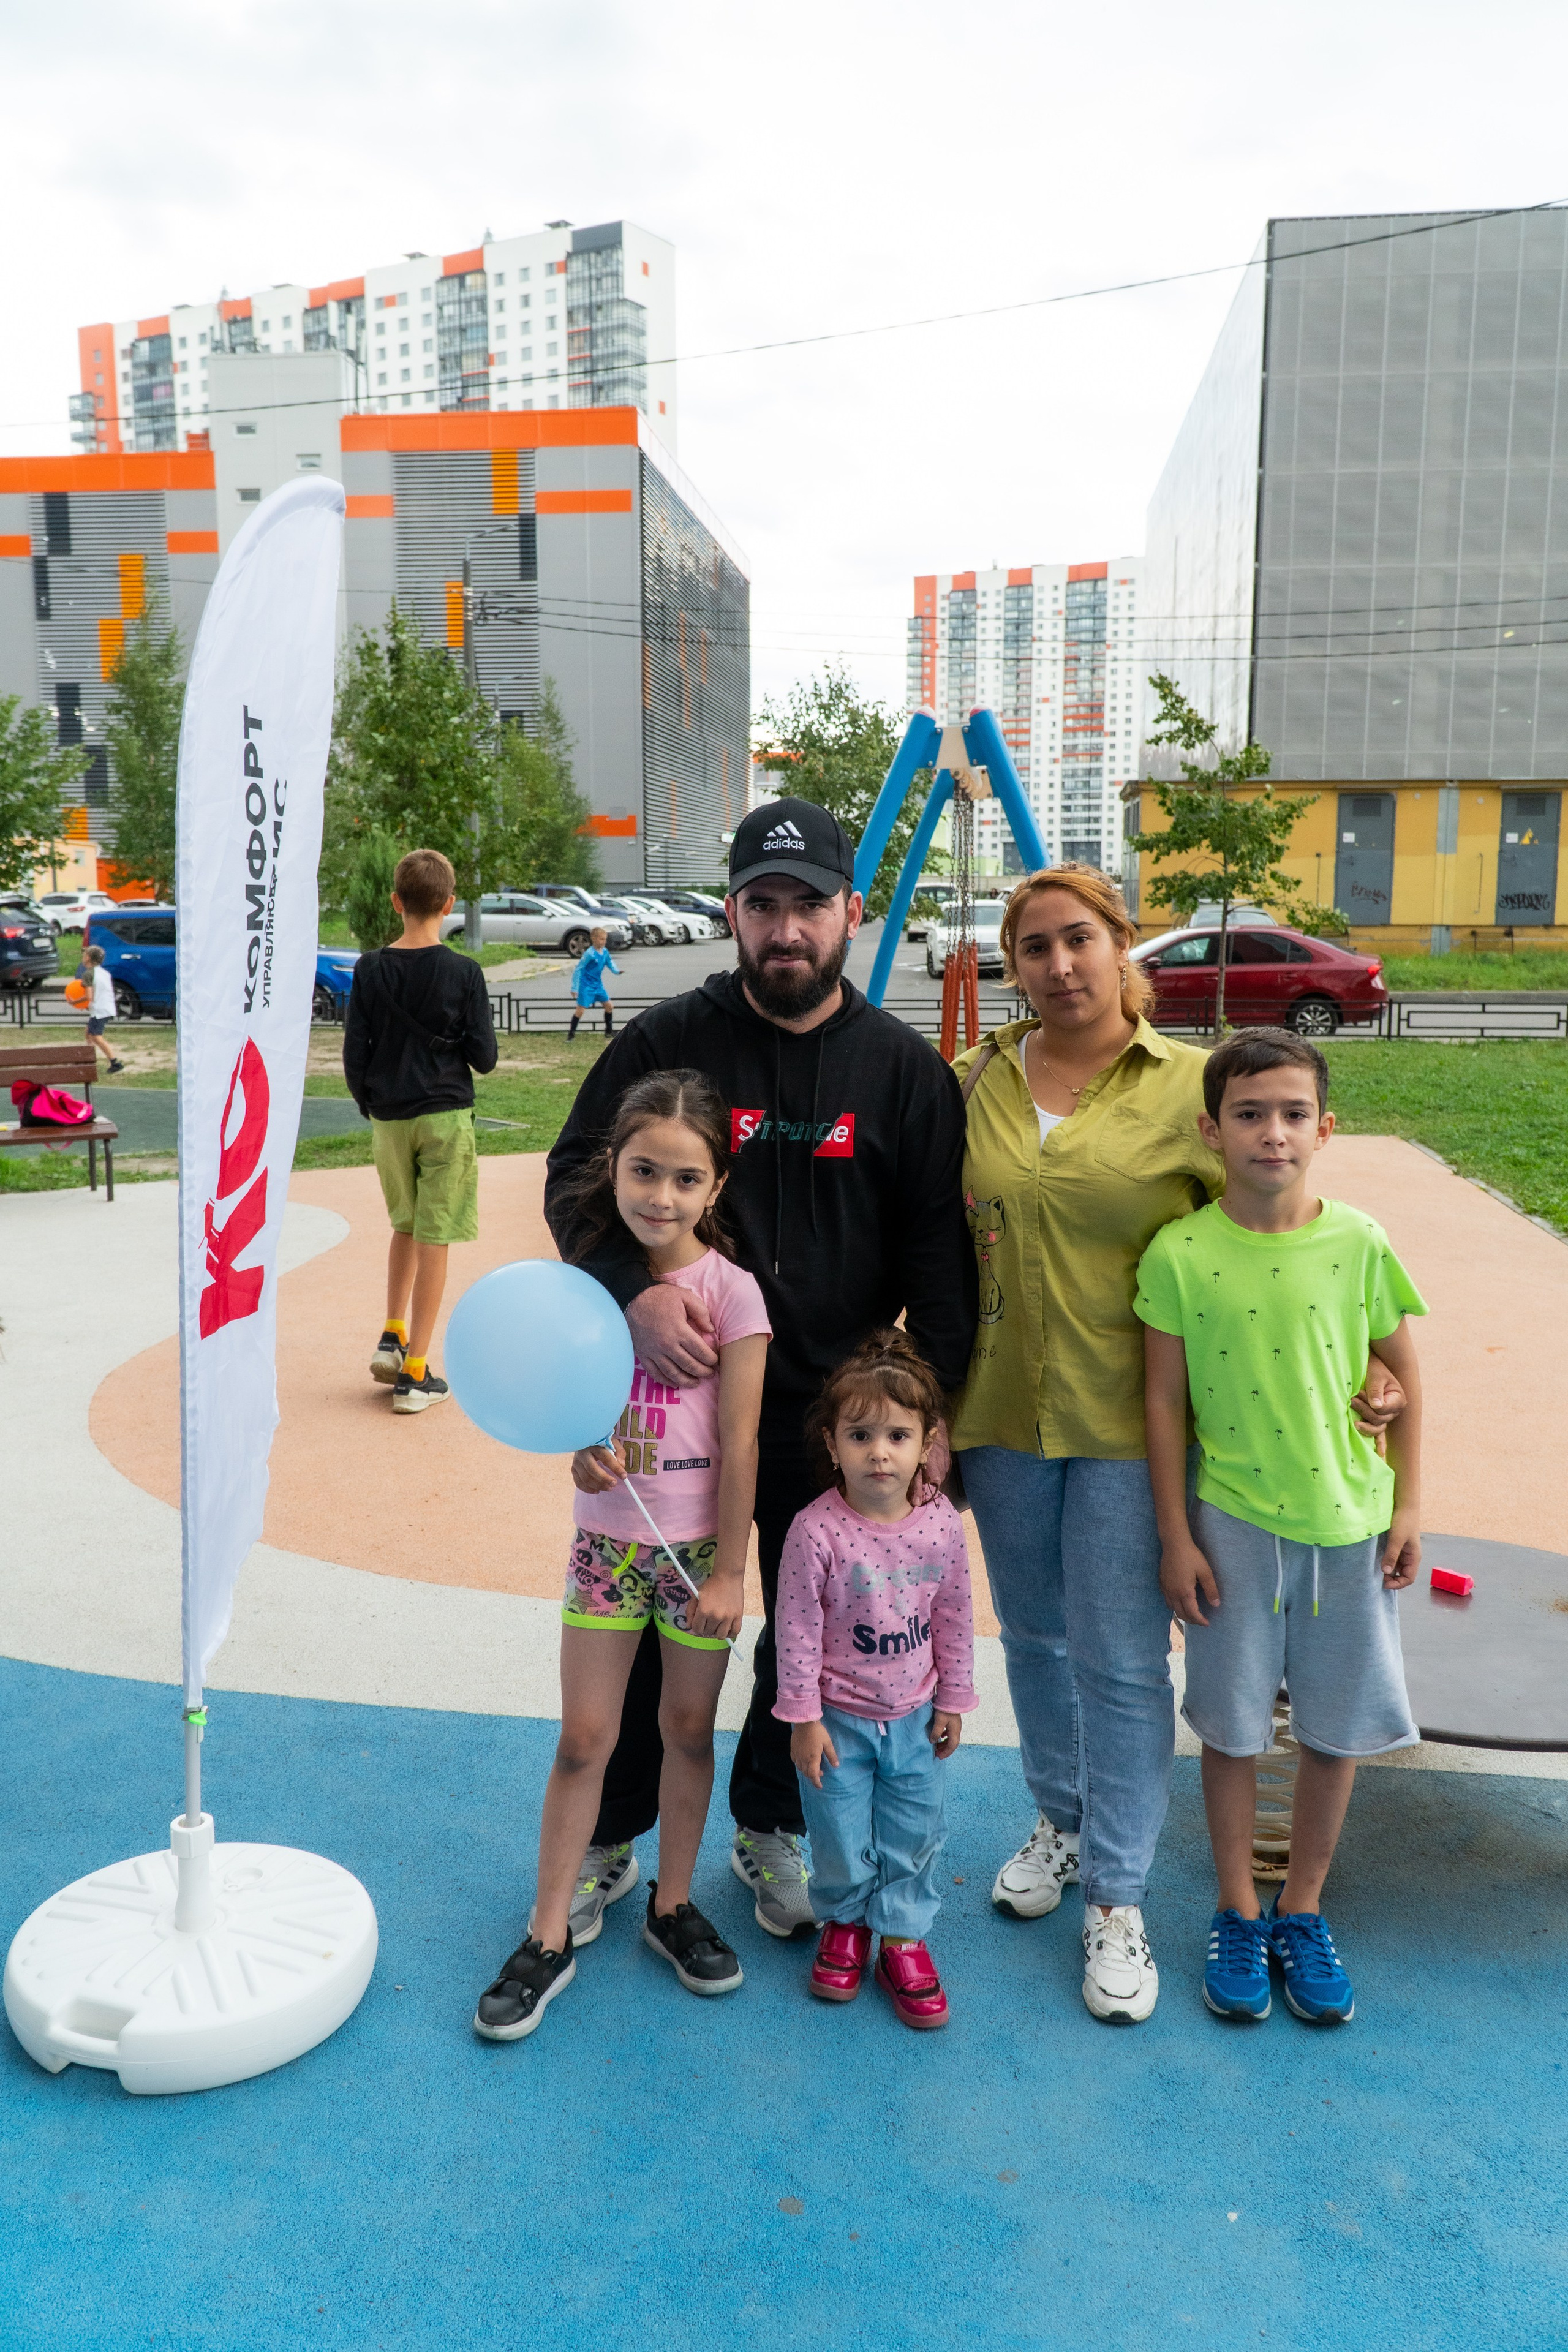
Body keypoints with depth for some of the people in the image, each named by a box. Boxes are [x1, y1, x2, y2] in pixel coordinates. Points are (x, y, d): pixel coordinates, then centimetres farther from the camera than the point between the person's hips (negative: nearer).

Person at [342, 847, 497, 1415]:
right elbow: (484, 1058, -9)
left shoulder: (370, 970, -2)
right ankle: (415, 1373, 4)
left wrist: (370, 1107, 15)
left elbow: (353, 1054, -1)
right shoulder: (463, 973, -10)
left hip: (389, 1118, 3)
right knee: (434, 1239, 1)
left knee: (405, 1225, 23)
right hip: (445, 1117, -3)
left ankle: (393, 1337, 17)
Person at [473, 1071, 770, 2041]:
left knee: (689, 1731, 14)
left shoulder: (731, 1289, -12)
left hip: (698, 1545, -2)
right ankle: (551, 1935, 21)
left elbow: (739, 1442, -10)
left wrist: (730, 1571, -9)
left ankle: (673, 1904, 34)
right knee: (585, 1738, 7)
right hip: (610, 1537, 2)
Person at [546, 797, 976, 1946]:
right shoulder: (667, 1041, -4)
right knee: (645, 1632, 12)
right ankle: (606, 1839, 34)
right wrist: (636, 1286, -23)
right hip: (673, 1391, -1)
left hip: (836, 1413, 1)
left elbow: (938, 1251, -1)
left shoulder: (905, 1067, -1)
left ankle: (771, 1828, 38)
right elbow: (574, 1184, -4)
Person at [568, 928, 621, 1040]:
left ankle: (609, 1031, 25)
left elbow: (610, 963, 16)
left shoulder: (605, 952, 1)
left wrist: (617, 971, -8)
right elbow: (578, 969, -17)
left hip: (598, 985, 8)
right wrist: (575, 988, -17)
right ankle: (571, 1033, 1)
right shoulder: (589, 954, -21)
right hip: (586, 986, -8)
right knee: (581, 1010, -9)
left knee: (609, 1006, 10)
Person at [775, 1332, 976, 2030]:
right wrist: (803, 1717, -11)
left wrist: (953, 1700, 6)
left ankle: (903, 1936, 34)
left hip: (915, 1716, 3)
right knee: (841, 1836, 13)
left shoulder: (941, 1524, -12)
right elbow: (797, 1629, -15)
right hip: (839, 1716, -2)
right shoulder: (817, 1531, -22)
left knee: (914, 1833, 13)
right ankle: (846, 1921, 39)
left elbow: (954, 1619, 1)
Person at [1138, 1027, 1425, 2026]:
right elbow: (1166, 1400, -5)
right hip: (1232, 1521, -1)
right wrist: (1176, 1537, -3)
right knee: (1233, 1726, 12)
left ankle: (1303, 1911, 35)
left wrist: (1409, 1505, 2)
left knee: (1336, 1728, 13)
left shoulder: (1360, 1246, -8)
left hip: (1349, 1521, 1)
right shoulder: (1179, 1254, -11)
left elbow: (1405, 1379, 3)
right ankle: (1238, 1914, 33)